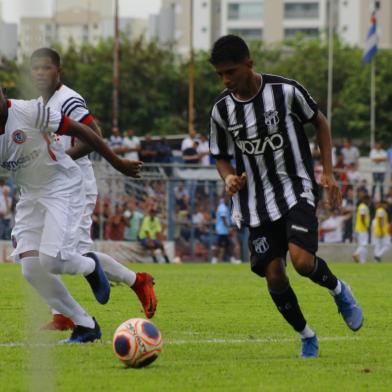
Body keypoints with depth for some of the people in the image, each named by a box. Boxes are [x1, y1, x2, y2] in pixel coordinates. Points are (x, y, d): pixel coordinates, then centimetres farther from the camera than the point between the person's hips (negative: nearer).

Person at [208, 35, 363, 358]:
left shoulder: (287, 91, -12)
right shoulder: (222, 110, -3)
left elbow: (320, 122, 4)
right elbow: (221, 156, 11)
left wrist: (328, 172, -1)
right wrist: (229, 177, -12)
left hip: (296, 190, -3)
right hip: (258, 203, 3)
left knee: (302, 261, -24)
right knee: (273, 276, -2)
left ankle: (338, 289, 10)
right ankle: (307, 338, 19)